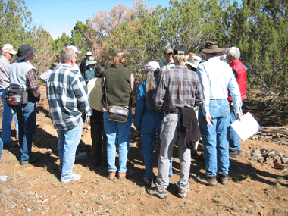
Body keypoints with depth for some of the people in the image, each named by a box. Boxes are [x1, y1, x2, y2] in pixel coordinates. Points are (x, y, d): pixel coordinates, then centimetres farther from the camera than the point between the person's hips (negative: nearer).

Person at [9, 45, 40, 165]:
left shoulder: (12, 67, 8)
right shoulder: (29, 68, -17)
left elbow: (12, 83, 14)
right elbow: (33, 87, -22)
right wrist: (38, 97, -6)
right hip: (28, 101, -8)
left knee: (22, 127, 19)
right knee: (29, 129, 0)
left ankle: (23, 152, 32)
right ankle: (25, 157, 6)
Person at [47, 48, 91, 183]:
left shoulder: (52, 75, 6)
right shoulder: (74, 75, -19)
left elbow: (50, 96, 15)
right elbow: (83, 98, -17)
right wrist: (86, 111, 0)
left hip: (57, 117, 8)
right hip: (72, 118, -7)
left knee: (62, 144, 22)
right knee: (70, 146, 4)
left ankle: (63, 168, 39)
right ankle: (66, 175, 15)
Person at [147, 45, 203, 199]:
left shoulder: (167, 75, -8)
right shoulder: (194, 76, 0)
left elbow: (158, 99, -8)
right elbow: (199, 99, 4)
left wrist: (161, 110, 11)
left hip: (171, 117, -3)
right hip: (188, 118, 3)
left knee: (165, 154, 8)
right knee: (185, 153, 13)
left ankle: (162, 187, 18)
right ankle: (183, 187, 24)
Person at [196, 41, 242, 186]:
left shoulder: (203, 67, -5)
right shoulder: (227, 67, 10)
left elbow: (204, 90, -15)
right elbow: (235, 90, 9)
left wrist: (205, 111, -17)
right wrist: (238, 109, 13)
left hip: (209, 105, -5)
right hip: (224, 105, 5)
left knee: (210, 143, 2)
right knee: (223, 142, 12)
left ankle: (211, 176, 11)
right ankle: (224, 175, 21)